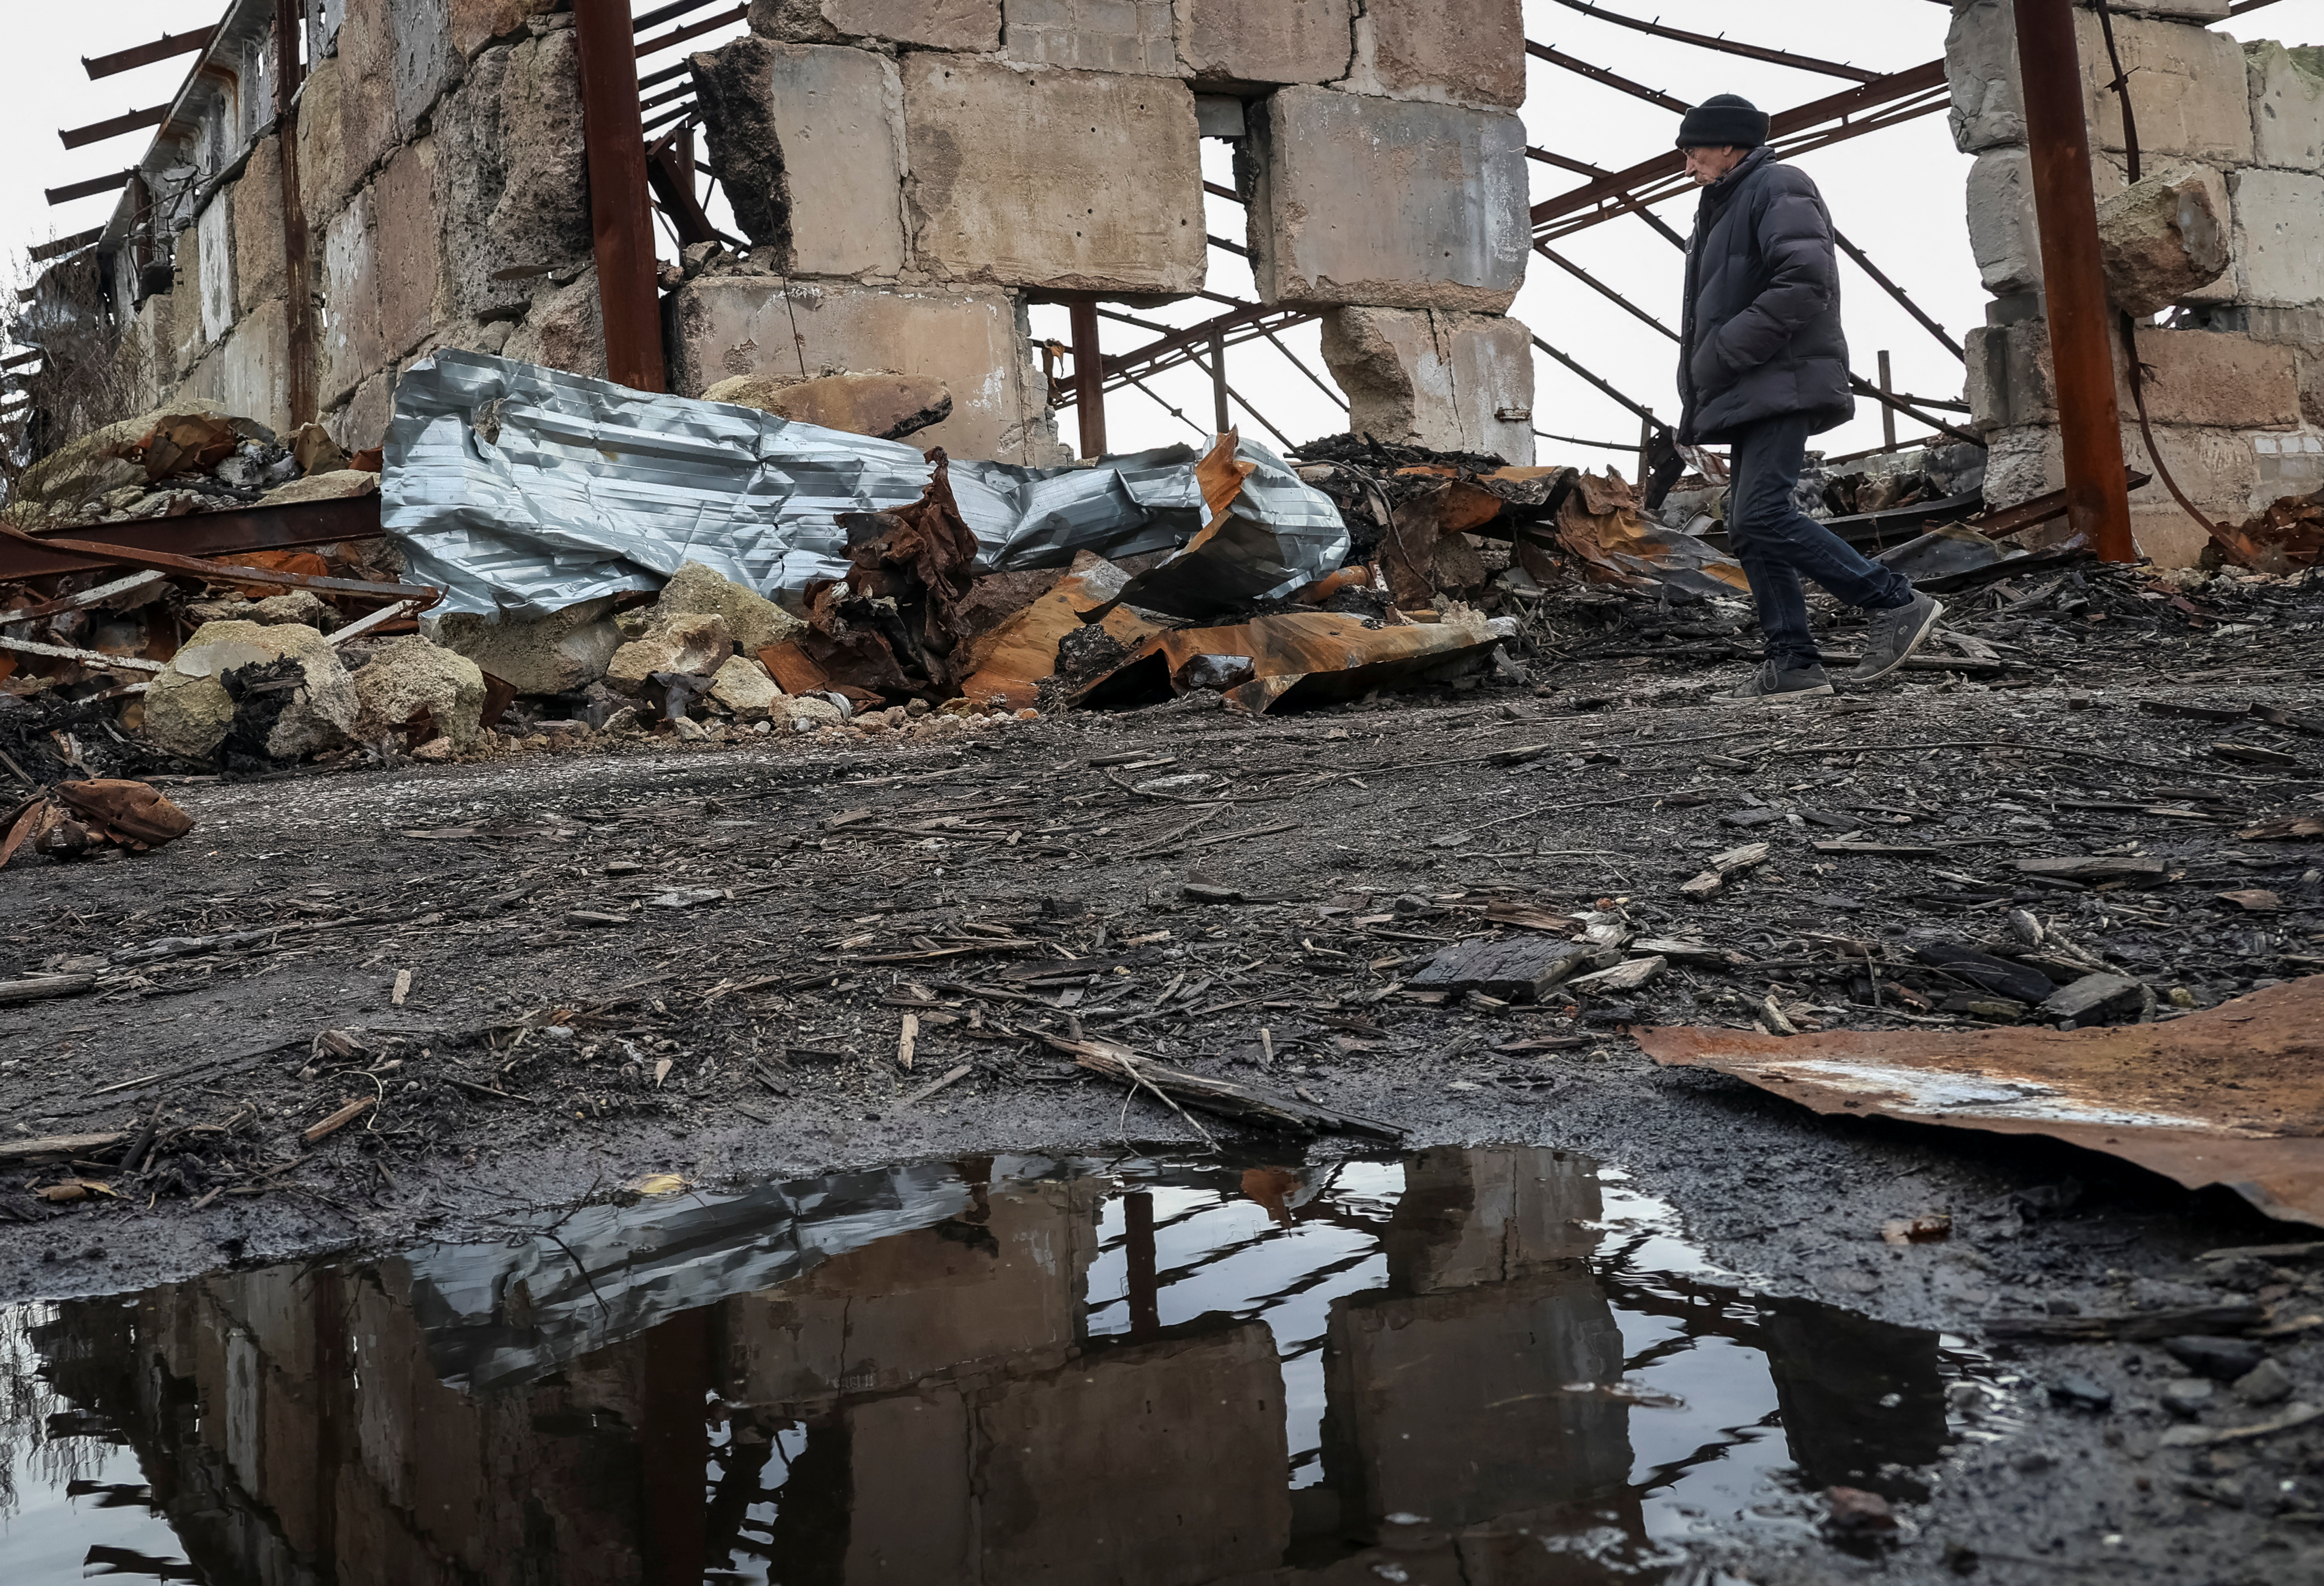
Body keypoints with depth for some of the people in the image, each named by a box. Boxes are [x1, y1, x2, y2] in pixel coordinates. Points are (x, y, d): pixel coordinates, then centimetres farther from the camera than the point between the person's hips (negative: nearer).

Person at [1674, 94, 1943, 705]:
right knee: (1750, 528, 4)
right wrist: (1701, 390, 14)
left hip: (1784, 386, -10)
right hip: (1752, 394, 10)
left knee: (1760, 517, -21)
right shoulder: (1725, 207, 26)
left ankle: (1896, 602, -13)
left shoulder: (1780, 189, -5)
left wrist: (1722, 355, -19)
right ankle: (1793, 665, 3)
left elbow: (1804, 282, -20)